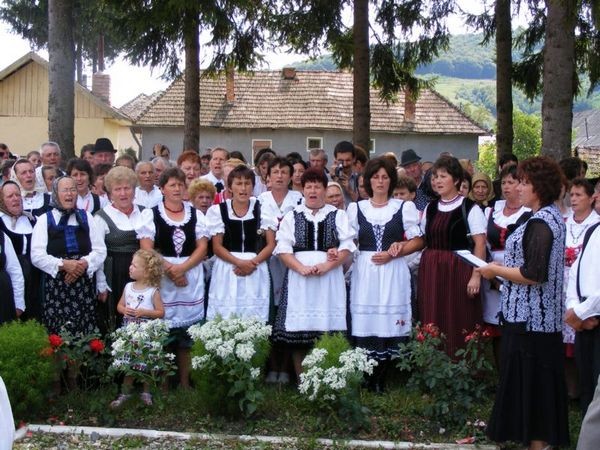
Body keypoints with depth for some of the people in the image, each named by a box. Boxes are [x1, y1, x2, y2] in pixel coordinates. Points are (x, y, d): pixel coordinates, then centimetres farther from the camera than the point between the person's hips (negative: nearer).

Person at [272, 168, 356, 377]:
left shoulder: (338, 216, 12)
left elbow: (347, 247, 2)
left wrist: (326, 266, -13)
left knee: (328, 329, -5)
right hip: (298, 276, 0)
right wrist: (302, 268, -12)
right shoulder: (292, 216, 12)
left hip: (330, 277, 0)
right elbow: (283, 249, 3)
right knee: (298, 332, -3)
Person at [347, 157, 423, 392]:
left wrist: (393, 253, -8)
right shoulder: (356, 208, 13)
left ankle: (380, 379, 5)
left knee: (390, 323, -4)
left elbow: (417, 241, 3)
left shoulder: (404, 207, 8)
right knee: (365, 325, -4)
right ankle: (368, 382, 5)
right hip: (365, 272, 1)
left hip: (393, 273, -1)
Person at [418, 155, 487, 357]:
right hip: (431, 271, 5)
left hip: (459, 270, -5)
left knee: (458, 324, -3)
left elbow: (480, 244, -8)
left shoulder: (470, 208, -5)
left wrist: (476, 276, -15)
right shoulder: (430, 208, 13)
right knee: (433, 323, 5)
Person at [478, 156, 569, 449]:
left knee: (528, 382, 0)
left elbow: (533, 274, -25)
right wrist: (503, 267, 12)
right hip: (543, 316, 10)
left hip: (529, 319, -10)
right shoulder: (553, 217, 11)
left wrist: (495, 270, -13)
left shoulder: (539, 224, -20)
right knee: (542, 383, 16)